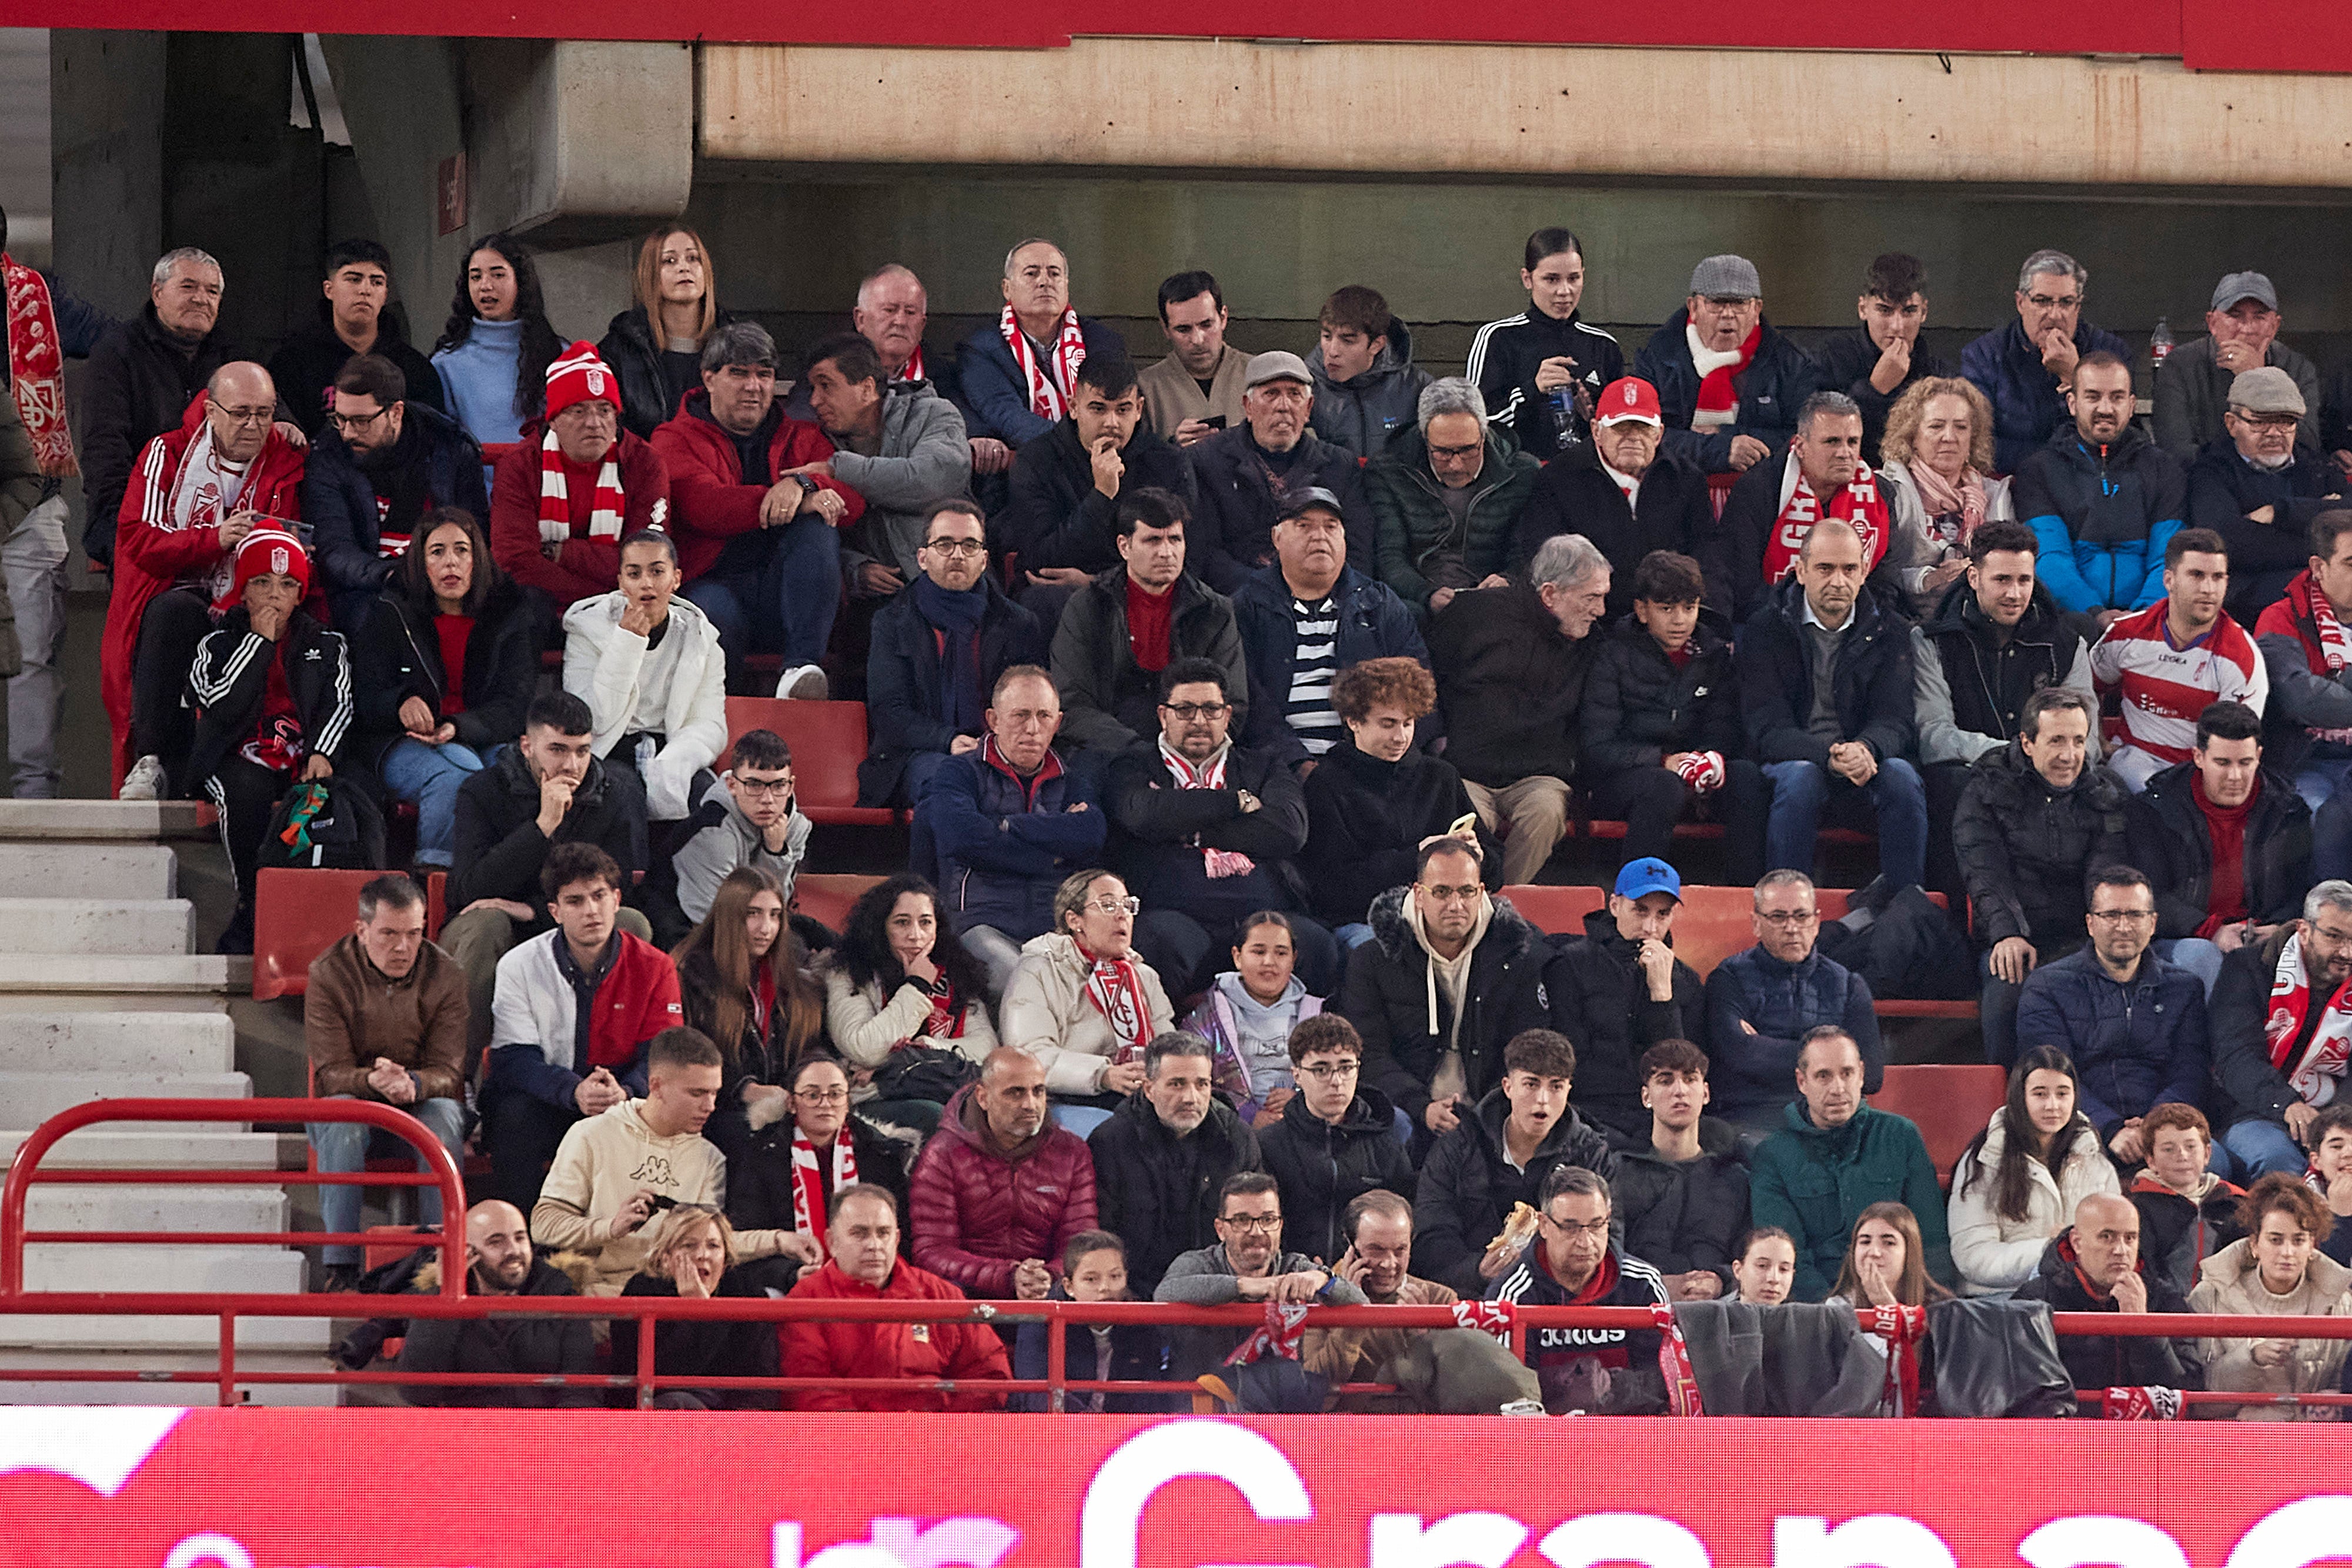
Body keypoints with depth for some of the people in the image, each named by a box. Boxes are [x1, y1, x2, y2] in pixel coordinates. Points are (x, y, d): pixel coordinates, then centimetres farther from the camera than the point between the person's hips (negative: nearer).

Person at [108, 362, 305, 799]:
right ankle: (152, 761, -34)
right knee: (173, 612, -36)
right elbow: (139, 540, -3)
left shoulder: (290, 465, 10)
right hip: (180, 594, 0)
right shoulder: (168, 454, 8)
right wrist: (216, 539, -16)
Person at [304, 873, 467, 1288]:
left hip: (423, 1103, 1)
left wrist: (413, 1084, -38)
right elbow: (331, 1073, -15)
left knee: (443, 1113, -33)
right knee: (341, 1115, -35)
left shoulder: (444, 977, -7)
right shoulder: (329, 974, -11)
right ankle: (341, 1265, -38)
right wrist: (373, 1081, -40)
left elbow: (448, 1071, -12)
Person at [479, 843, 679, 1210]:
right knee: (515, 1117, -33)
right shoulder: (519, 967, -4)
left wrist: (624, 1093, -32)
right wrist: (576, 1092, -34)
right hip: (543, 1100, -1)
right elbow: (514, 1062, -13)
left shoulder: (654, 966, -1)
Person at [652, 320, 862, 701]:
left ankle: (802, 668, -36)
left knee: (817, 527, -26)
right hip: (713, 581, -4)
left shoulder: (801, 438, 20)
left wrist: (801, 485, -23)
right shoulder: (676, 440, 10)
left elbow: (853, 499, 2)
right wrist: (794, 501, -22)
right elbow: (703, 506, -12)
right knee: (711, 616, -39)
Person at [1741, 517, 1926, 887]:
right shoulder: (1767, 630, -2)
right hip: (1794, 758, -2)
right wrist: (1829, 756, -31)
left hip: (1866, 761, 2)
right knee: (1800, 777, -36)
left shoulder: (1890, 632, 4)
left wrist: (1866, 748, -30)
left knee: (1901, 776, -30)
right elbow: (1767, 728, -11)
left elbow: (1896, 721, -4)